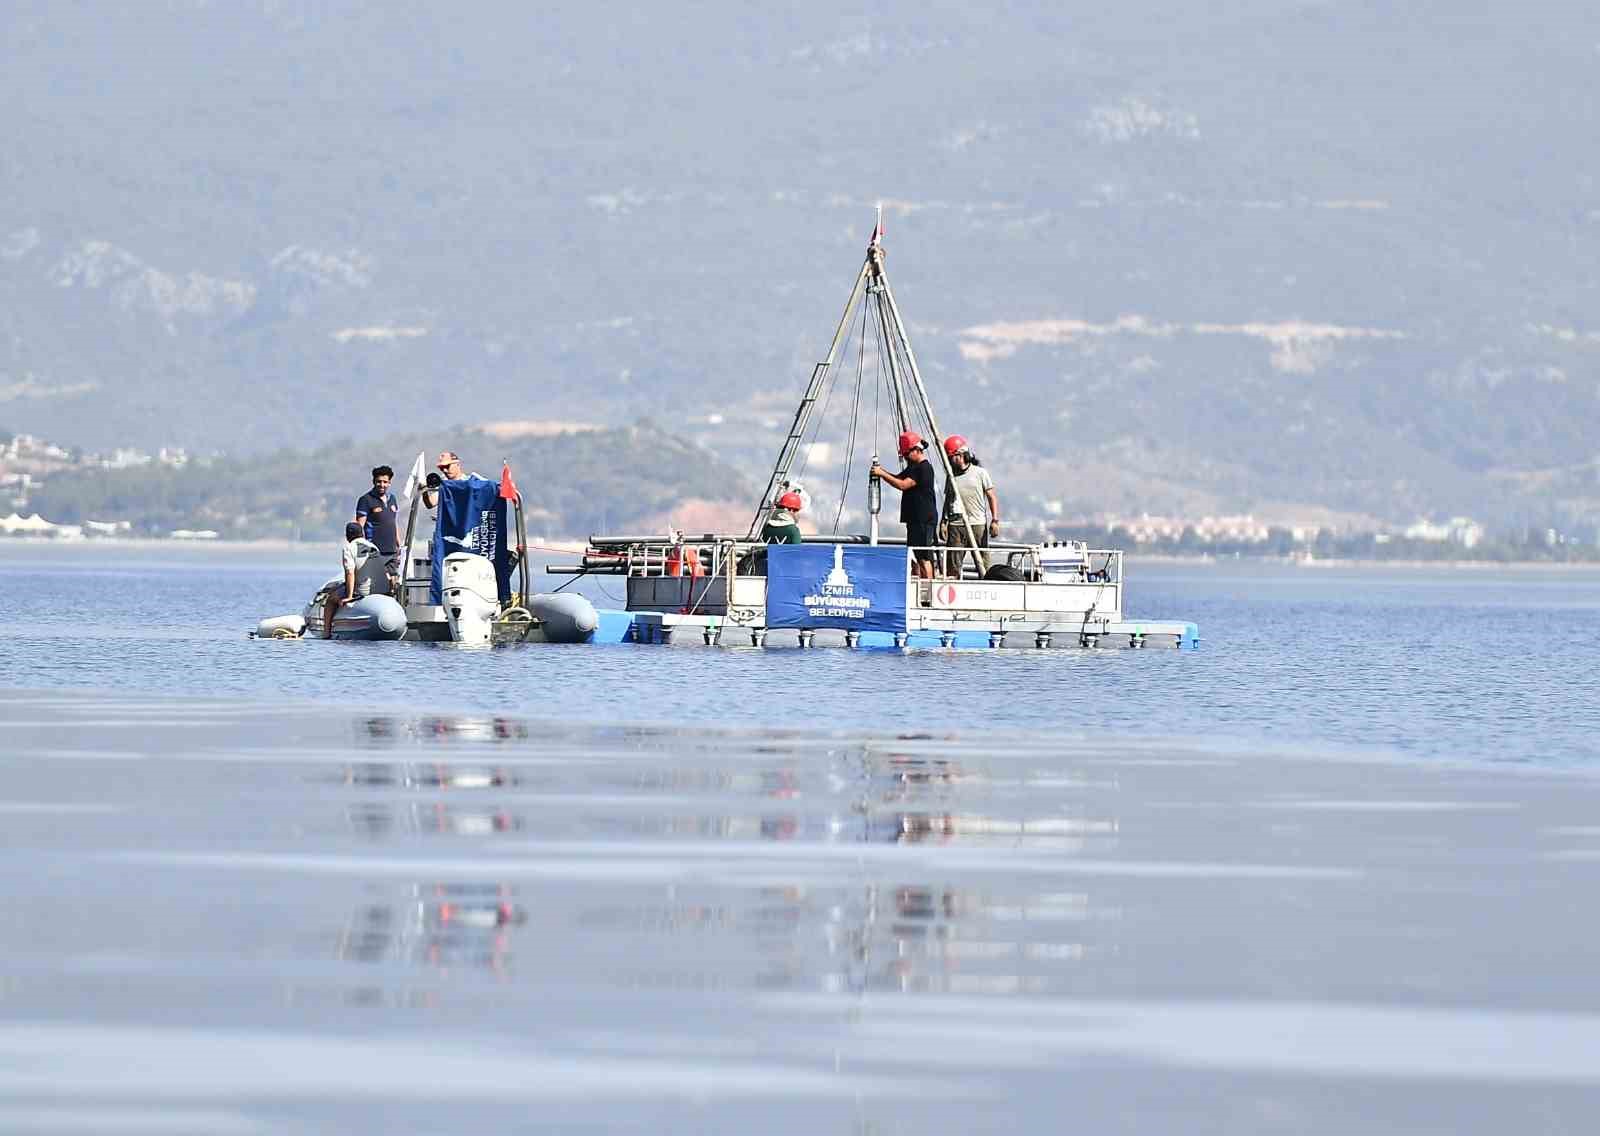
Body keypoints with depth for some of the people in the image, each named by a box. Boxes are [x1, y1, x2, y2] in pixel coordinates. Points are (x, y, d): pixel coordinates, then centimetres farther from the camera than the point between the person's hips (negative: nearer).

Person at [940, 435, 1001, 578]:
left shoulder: (980, 473, 2)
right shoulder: (951, 476, 12)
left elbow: (991, 497, 2)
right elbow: (947, 500, 16)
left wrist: (995, 520, -6)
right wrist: (943, 522, 6)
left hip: (978, 524, -3)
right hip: (956, 525, 3)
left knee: (983, 563, -2)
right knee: (952, 563, -4)